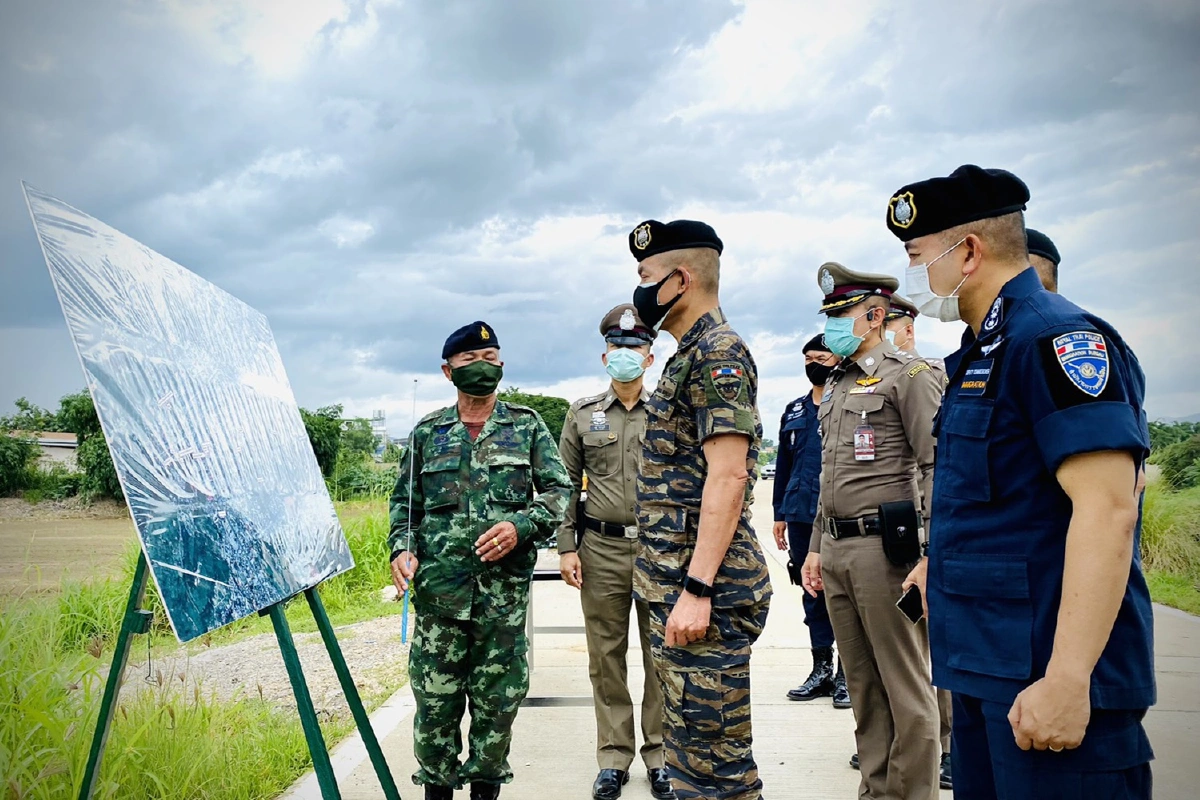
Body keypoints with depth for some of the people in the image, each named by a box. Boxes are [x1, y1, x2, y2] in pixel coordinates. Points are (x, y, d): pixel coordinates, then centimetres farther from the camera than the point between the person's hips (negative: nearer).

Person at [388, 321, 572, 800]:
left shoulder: (527, 425, 7)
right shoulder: (428, 432, 11)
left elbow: (559, 490, 4)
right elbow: (404, 500, 15)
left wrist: (521, 525, -12)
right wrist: (401, 548, -2)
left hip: (505, 587, 0)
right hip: (439, 586, 1)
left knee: (498, 699, 7)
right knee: (435, 697, 4)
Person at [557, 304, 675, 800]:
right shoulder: (582, 415, 7)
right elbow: (566, 485, 7)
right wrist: (567, 547, 0)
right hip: (601, 550, 1)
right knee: (606, 656, 7)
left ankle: (659, 754, 20)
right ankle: (614, 756, 20)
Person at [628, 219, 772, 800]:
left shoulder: (718, 352, -12)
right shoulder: (691, 355, 19)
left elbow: (728, 476, -21)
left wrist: (697, 589, -25)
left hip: (705, 591, -10)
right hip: (675, 585, 10)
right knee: (688, 749, 18)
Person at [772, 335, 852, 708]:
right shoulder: (794, 411, 16)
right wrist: (780, 513, 14)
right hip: (801, 516, 6)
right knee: (811, 594, 11)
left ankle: (846, 674, 11)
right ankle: (821, 669, 22)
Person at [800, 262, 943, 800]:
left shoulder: (909, 375, -6)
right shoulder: (836, 386, 18)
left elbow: (938, 469, -13)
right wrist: (816, 547, 20)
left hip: (884, 547, -8)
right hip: (836, 548, 8)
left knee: (905, 688, 0)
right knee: (862, 685, 14)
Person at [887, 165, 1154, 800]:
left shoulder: (1056, 337, -16)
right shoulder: (983, 352, 14)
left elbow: (1107, 510, -24)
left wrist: (1066, 679, -27)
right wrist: (941, 566, 23)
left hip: (1044, 673, -10)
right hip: (984, 665, 10)